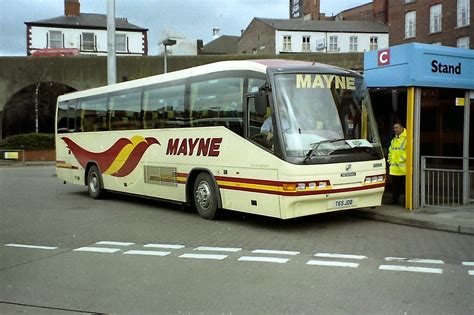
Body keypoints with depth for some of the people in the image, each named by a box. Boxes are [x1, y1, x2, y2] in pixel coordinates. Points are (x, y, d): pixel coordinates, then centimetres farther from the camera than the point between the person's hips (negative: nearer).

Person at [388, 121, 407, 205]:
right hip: (394, 168, 7)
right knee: (395, 185, 13)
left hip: (403, 168, -7)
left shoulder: (407, 138, -8)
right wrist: (390, 160, 13)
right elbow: (390, 151, 26)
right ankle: (394, 199, 23)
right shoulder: (394, 140, 19)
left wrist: (401, 160, -17)